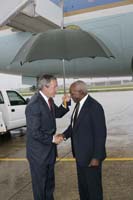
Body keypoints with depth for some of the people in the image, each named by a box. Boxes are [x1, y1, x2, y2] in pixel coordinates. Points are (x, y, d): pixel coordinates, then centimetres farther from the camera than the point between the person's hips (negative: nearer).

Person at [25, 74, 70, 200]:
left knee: (50, 180, 25)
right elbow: (34, 132, -26)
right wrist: (52, 139, -16)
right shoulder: (34, 104, -27)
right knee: (40, 182, 13)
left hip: (49, 149, 8)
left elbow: (57, 114, 14)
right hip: (38, 152, -8)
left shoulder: (48, 100, -1)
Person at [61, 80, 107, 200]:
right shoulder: (79, 104, 5)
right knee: (82, 184, 23)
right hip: (80, 154, 8)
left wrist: (96, 157, -18)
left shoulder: (95, 107, -22)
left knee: (93, 185, 11)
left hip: (91, 155, -8)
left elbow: (101, 134, -20)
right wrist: (65, 134, -4)